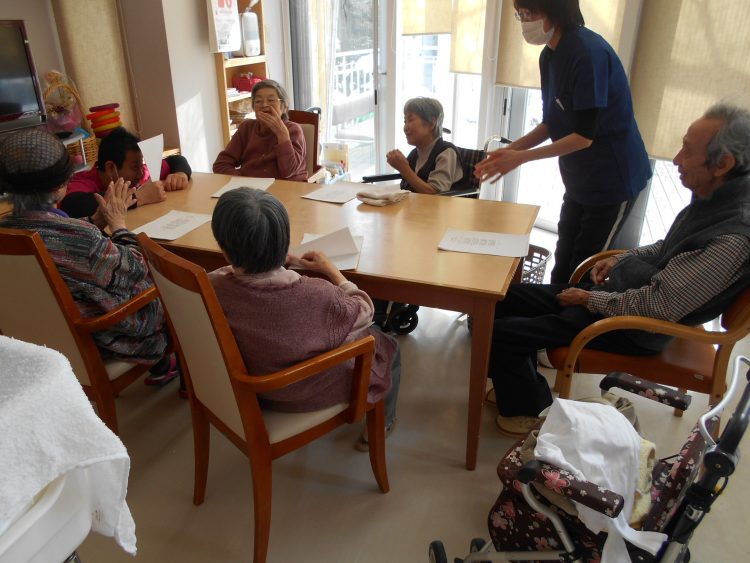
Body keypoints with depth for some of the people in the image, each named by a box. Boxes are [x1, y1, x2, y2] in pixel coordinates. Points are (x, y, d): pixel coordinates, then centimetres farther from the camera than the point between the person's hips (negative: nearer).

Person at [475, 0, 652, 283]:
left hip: (612, 180, -8)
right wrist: (510, 149, -3)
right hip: (579, 180, 8)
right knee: (562, 267, 12)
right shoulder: (549, 56, 4)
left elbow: (584, 136, -23)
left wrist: (521, 157, -22)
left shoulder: (589, 53, -22)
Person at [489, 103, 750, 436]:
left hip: (633, 328, -9)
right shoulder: (715, 196, 0)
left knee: (499, 332, -14)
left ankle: (529, 408, 14)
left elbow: (658, 307, -27)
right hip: (620, 288, 10)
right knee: (506, 297, 13)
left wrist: (589, 299, -14)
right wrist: (620, 259, 4)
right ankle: (520, 383, 30)